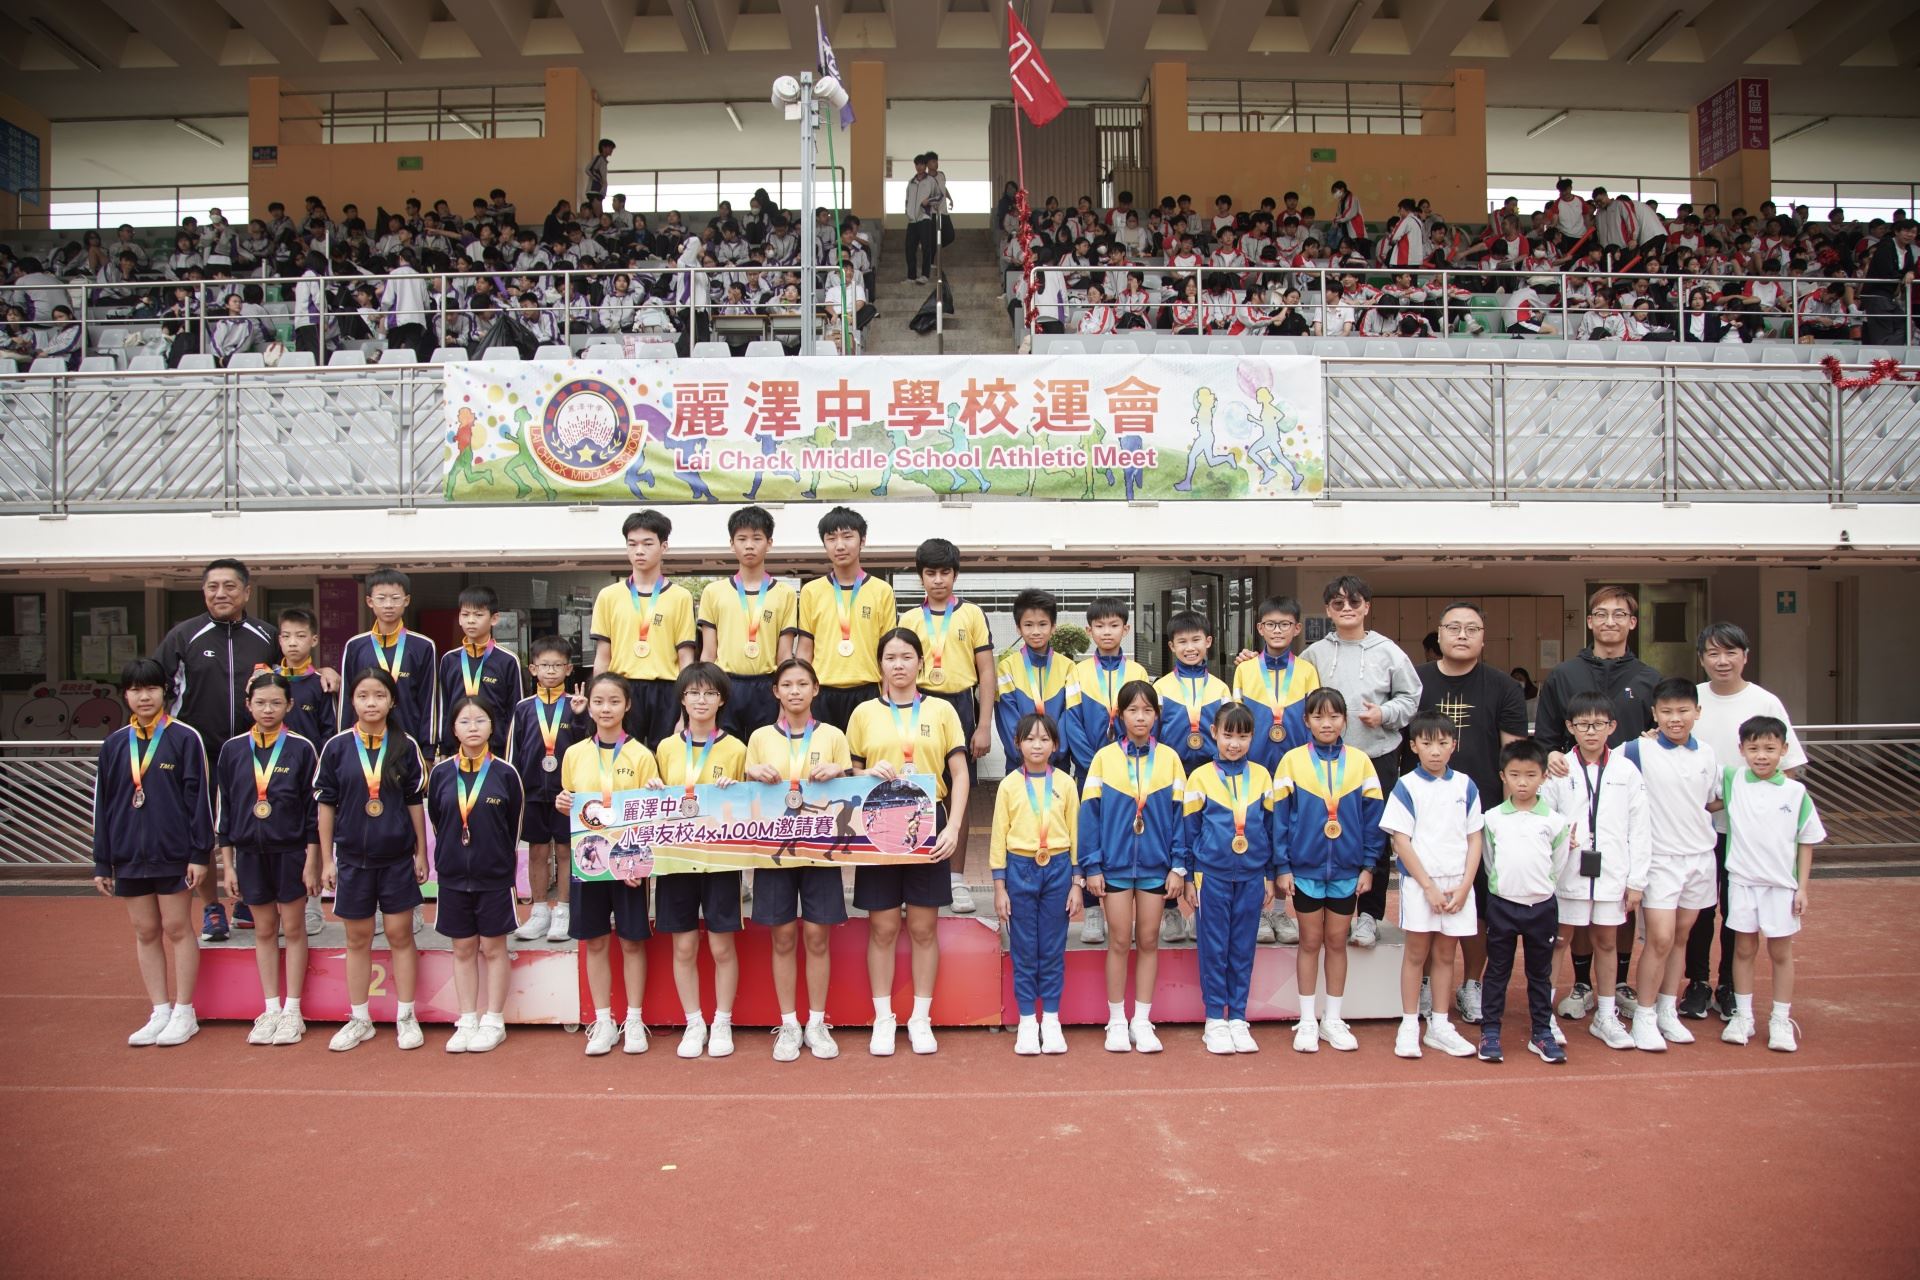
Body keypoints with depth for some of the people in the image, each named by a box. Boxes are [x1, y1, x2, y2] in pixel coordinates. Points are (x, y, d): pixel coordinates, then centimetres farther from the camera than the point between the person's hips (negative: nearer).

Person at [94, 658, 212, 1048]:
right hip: (129, 855, 4)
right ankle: (160, 1012, 18)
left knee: (177, 929, 2)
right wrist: (101, 863, 8)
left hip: (174, 854, -4)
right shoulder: (114, 744, 8)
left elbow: (199, 797, -6)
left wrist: (200, 854, -9)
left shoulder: (184, 737, -5)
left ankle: (184, 1013, 11)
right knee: (145, 933, 9)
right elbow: (102, 805, 10)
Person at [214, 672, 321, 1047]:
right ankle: (271, 1009, 19)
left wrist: (311, 862, -7)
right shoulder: (233, 749, 2)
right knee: (264, 931, 10)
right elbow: (223, 808, 6)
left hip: (291, 851, -3)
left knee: (293, 928, 5)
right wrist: (227, 864, 4)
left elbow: (314, 809, -4)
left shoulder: (301, 748, -5)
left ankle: (292, 1012, 13)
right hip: (250, 853, 3)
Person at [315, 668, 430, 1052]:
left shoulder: (405, 746, -2)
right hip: (353, 857, 1)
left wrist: (421, 853, 3)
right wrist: (327, 859, 2)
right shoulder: (336, 747, -2)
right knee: (358, 939, 10)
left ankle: (406, 1017, 14)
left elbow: (416, 802, 2)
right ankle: (359, 1020, 21)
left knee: (400, 935, 5)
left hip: (397, 857, -1)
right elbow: (326, 804, 2)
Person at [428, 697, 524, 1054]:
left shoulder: (505, 773, -7)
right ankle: (468, 1021, 21)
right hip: (453, 875, 2)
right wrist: (451, 856, 11)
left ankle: (494, 1022, 16)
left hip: (495, 876, -2)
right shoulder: (441, 773, -1)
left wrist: (497, 858, 8)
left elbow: (514, 825, 3)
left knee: (493, 947, 6)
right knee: (463, 948, 11)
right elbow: (436, 820, 11)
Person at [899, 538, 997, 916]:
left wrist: (983, 726, -5)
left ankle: (957, 878, 12)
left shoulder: (972, 615, 4)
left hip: (959, 705, -1)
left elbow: (986, 672, 2)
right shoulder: (908, 619, 9)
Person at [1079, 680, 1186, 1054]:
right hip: (1115, 864, -1)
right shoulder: (1104, 757, -2)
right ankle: (1117, 1022, 16)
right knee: (1119, 942, 5)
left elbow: (1179, 813, 3)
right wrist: (1091, 866, -6)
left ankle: (1142, 1021, 18)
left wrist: (1178, 865, -1)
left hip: (1155, 865, 1)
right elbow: (1089, 813, -2)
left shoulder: (1169, 759, 2)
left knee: (1148, 941, 8)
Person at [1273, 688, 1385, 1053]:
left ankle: (1333, 1020, 21)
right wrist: (1282, 867, -6)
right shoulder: (1292, 760, -4)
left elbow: (1373, 815, 2)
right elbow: (1280, 816, -3)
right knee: (1310, 942, 8)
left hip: (1347, 870, 1)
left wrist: (1369, 865, -1)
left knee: (1337, 942, 10)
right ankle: (1307, 1022, 18)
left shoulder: (1359, 761, -1)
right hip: (1305, 869, -1)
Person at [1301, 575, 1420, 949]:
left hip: (1379, 757, -1)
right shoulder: (1314, 653, 5)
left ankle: (1368, 914, 17)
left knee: (1376, 839, 5)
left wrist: (1385, 714, -11)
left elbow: (1412, 697, 6)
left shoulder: (1387, 651, 1)